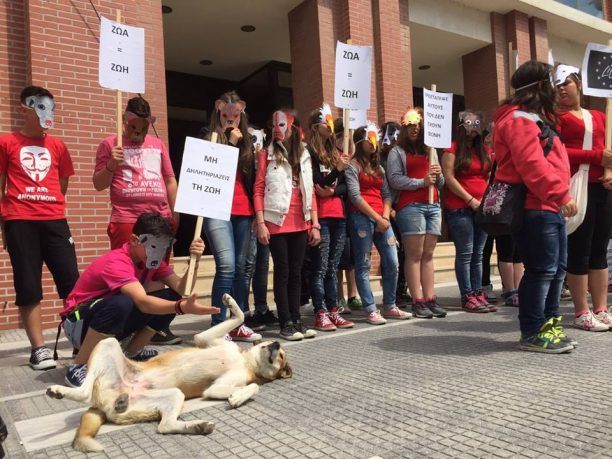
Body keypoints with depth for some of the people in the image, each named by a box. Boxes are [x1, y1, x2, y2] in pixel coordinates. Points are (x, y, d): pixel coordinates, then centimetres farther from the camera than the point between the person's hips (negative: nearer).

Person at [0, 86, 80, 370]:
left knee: (72, 282, -1)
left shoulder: (57, 146, 14)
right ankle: (39, 348, 7)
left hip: (55, 221, 2)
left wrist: (45, 206, 12)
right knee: (28, 288, 0)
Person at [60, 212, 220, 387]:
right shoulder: (116, 262, -29)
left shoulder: (150, 260, -4)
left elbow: (181, 289, -15)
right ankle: (78, 367, -20)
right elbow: (143, 302, -44)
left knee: (172, 297, -11)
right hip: (79, 322, -7)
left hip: (114, 324, 7)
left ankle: (132, 353, 5)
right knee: (122, 303, -40)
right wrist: (181, 307, -59)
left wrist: (194, 261, -30)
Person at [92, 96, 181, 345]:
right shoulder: (109, 144, 7)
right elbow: (98, 184, 7)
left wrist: (175, 212, 12)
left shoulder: (157, 144, 17)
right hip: (126, 220, -3)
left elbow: (170, 180, 19)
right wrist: (111, 165, -11)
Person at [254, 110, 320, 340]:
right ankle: (286, 323, 6)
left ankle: (296, 320, 15)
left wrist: (315, 224, 6)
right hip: (277, 222, -3)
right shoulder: (267, 154, 4)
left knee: (296, 272, 8)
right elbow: (258, 190, -3)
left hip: (300, 224, 4)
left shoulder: (304, 155, 14)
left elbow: (310, 192, 13)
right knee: (283, 271, -1)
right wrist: (260, 223, -12)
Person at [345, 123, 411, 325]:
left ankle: (389, 306, 15)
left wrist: (386, 216, -3)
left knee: (392, 263, 3)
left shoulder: (378, 167, 22)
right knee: (363, 266, -3)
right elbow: (355, 196, -9)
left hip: (382, 218, 7)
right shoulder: (353, 165, 1)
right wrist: (377, 218, -11)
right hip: (361, 217, -6)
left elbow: (387, 194, 15)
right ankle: (370, 310, 2)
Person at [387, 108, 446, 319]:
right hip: (410, 206, -5)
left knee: (428, 255, 4)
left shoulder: (429, 150, 24)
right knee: (414, 255, -6)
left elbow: (440, 184, 24)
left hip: (433, 205, 6)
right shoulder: (397, 152, 7)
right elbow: (395, 180, -8)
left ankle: (430, 299, 5)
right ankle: (417, 302, -5)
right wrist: (422, 182, -11)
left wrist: (438, 175, 2)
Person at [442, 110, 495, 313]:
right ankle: (467, 297, -1)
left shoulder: (483, 150, 18)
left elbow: (490, 177, 19)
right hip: (460, 208, -6)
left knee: (478, 254, 7)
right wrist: (471, 200, -12)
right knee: (465, 254, -5)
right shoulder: (453, 149, -1)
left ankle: (478, 294, 12)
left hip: (482, 207, 6)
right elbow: (449, 178, -10)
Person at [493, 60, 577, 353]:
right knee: (542, 270, -7)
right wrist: (561, 196, -20)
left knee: (556, 268, 15)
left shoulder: (534, 118, 24)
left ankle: (548, 323, 26)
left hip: (547, 206, 11)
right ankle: (532, 334, 3)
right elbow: (532, 166, -22)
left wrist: (559, 198, 19)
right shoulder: (520, 120, -12)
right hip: (534, 208, -11)